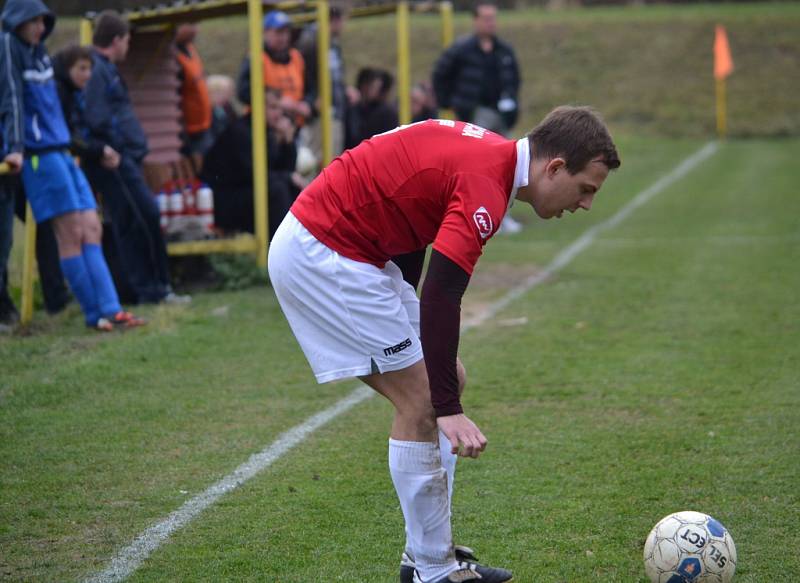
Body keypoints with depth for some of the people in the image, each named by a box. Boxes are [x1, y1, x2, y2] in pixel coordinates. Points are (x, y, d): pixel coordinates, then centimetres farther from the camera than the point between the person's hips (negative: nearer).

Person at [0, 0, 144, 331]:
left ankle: (109, 310, -1)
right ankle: (96, 313, -3)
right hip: (39, 154, -8)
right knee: (71, 233, -8)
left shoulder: (38, 51, 17)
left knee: (92, 230, 2)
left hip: (61, 151, 8)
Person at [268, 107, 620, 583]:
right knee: (424, 402, -9)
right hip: (322, 254, -10)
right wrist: (449, 412, -32)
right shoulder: (485, 185, -22)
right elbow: (440, 298, -29)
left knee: (449, 382, 11)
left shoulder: (489, 153, 8)